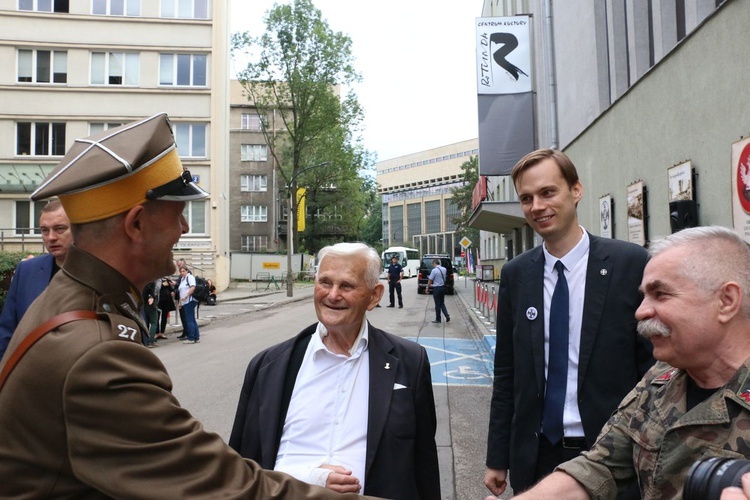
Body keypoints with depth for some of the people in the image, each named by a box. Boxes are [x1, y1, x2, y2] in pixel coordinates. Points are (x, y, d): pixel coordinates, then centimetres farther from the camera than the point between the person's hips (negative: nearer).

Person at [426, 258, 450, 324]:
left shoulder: (434, 270, -16)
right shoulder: (444, 269, 5)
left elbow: (430, 280, -13)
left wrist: (427, 288, -1)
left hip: (436, 288, -6)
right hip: (443, 287, 6)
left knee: (437, 304, 3)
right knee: (442, 303, 17)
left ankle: (438, 319, 12)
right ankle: (447, 316, 0)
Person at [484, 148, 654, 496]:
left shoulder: (631, 263, -10)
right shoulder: (515, 274, 0)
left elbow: (655, 365, -6)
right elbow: (506, 373, 4)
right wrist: (497, 458, 5)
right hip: (535, 455, 3)